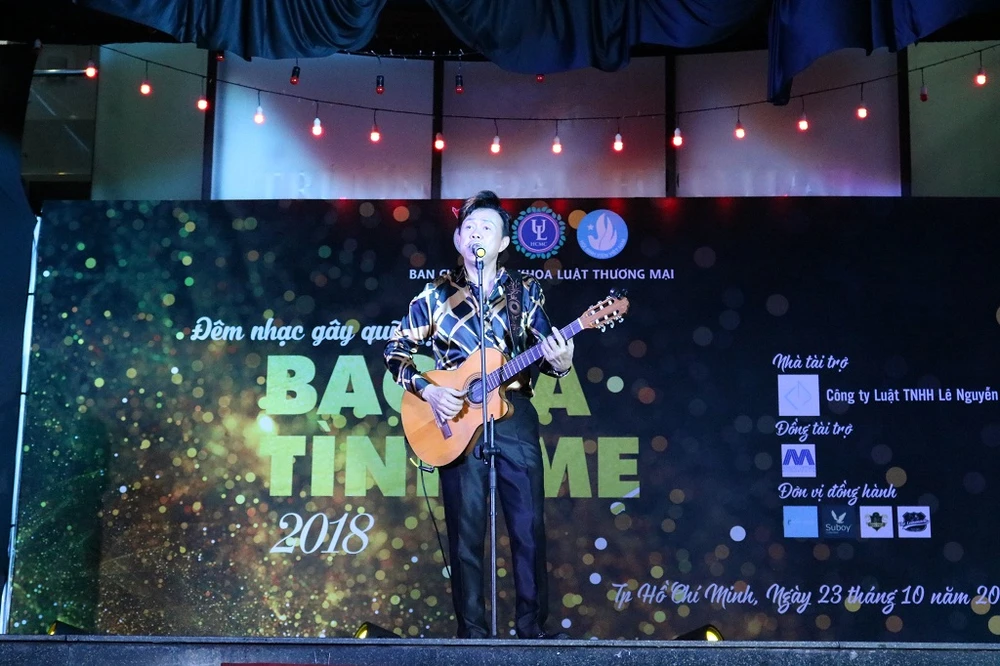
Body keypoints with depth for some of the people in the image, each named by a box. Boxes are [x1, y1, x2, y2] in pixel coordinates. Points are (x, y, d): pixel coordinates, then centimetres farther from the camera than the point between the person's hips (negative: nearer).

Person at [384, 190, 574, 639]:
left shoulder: (526, 291, 7)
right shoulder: (436, 295, 4)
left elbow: (545, 352, 8)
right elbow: (396, 352, 6)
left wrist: (560, 362, -16)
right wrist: (427, 390, -9)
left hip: (515, 417, 1)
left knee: (529, 527, 1)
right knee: (466, 532, 2)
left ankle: (532, 626, 12)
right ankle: (472, 631, 12)